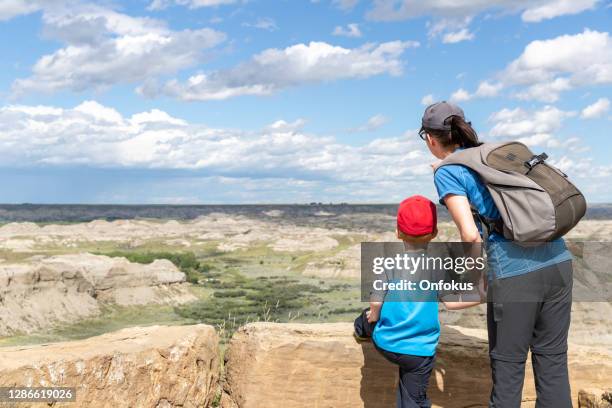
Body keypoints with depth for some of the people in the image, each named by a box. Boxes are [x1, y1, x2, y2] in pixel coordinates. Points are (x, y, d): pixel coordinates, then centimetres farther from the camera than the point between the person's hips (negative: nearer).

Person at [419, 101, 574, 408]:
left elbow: (471, 235, -12)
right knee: (552, 359, 16)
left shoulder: (447, 172, -1)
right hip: (558, 261, 6)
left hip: (514, 273, -6)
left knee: (508, 363, 12)